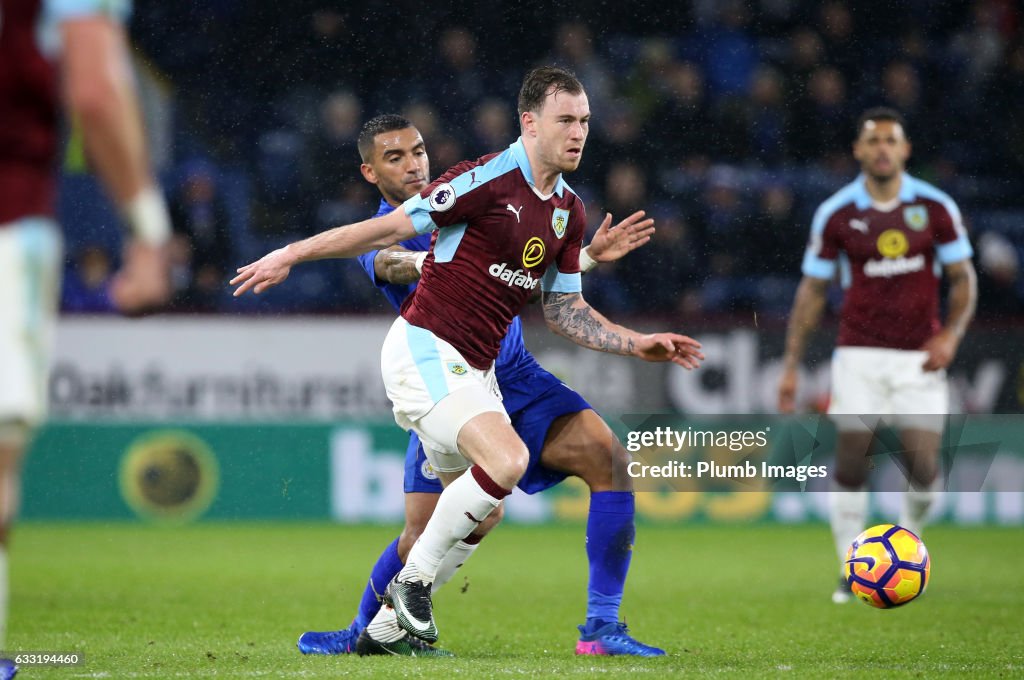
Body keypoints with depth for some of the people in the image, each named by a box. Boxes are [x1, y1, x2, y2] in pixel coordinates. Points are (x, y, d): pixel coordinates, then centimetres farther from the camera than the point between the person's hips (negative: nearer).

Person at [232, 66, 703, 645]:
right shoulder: (487, 180, -16)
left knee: (478, 511, 10)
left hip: (476, 369, 8)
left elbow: (565, 311, 17)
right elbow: (390, 229, -12)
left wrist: (639, 345, 7)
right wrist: (291, 255, -11)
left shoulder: (570, 211, 9)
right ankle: (413, 579, -9)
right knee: (508, 460, -26)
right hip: (425, 351, -8)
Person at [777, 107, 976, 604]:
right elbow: (813, 289, 7)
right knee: (850, 462, -8)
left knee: (923, 465, -8)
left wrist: (952, 334, -12)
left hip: (919, 356, 0)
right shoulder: (835, 214, 0)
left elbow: (963, 278, 6)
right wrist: (791, 366, 4)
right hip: (859, 353, 0)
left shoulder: (935, 207, -1)